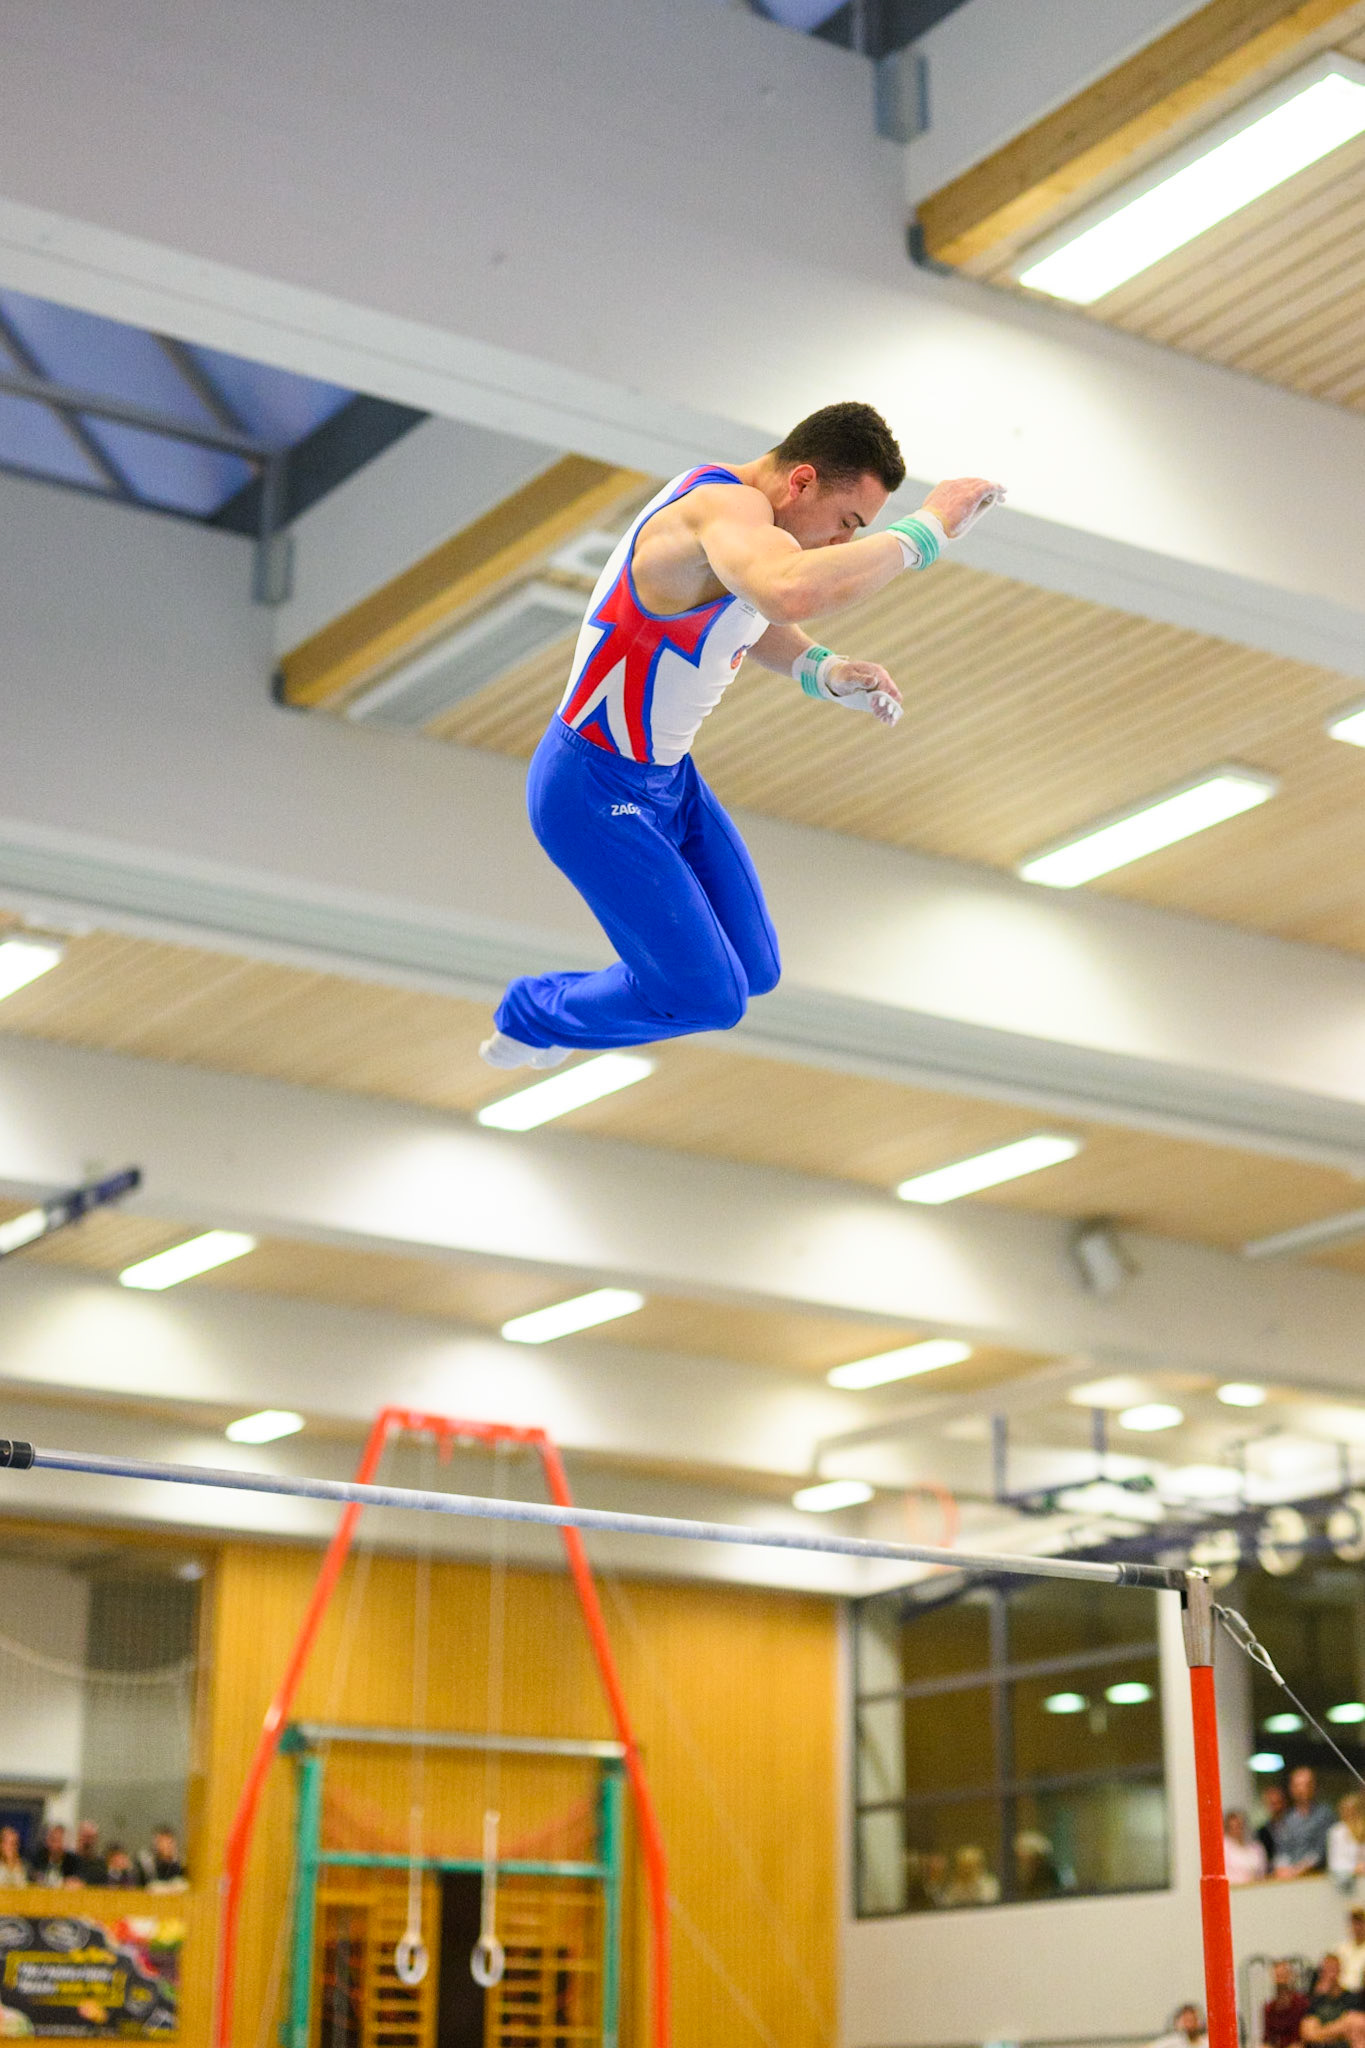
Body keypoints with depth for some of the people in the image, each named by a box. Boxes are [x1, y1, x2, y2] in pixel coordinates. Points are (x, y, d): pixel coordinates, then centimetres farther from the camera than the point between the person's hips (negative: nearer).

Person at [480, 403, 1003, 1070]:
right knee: (708, 998, -6)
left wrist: (822, 671, 1)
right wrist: (922, 532, -42)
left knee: (754, 970, 11)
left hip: (666, 776, 10)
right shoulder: (728, 506, -30)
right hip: (594, 792, -10)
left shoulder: (741, 511, 2)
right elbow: (794, 594, -54)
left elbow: (760, 622, 23)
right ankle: (535, 1014, 21)